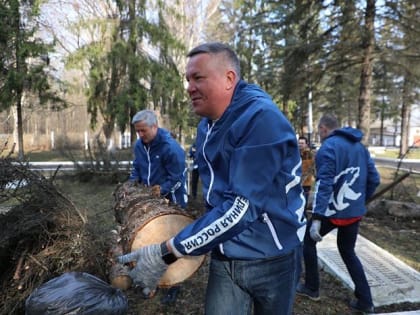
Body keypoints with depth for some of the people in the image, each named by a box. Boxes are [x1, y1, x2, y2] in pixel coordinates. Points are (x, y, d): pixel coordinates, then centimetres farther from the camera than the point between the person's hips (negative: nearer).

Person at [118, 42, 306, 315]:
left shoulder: (261, 118, -23)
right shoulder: (206, 127, 5)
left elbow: (242, 206, -30)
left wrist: (167, 253, -27)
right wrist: (199, 235, 7)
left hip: (270, 255, -5)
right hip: (225, 254, 6)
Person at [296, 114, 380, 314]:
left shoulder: (328, 147, -13)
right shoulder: (360, 146, 10)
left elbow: (324, 183, -23)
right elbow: (374, 179, 11)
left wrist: (317, 217, -26)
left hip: (332, 211, -7)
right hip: (355, 212, 7)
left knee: (308, 241, 16)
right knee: (348, 252, 21)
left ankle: (311, 288, 24)